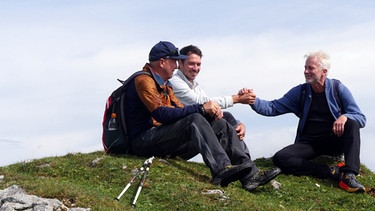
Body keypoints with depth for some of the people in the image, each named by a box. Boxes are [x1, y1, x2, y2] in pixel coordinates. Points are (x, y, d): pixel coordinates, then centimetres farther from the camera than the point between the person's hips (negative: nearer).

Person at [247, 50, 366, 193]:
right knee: (280, 158, -25)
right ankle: (332, 172, -30)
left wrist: (345, 117, -28)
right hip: (309, 143, 2)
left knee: (352, 123, -30)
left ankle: (349, 176, -40)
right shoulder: (300, 92, 6)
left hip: (334, 142, -1)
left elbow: (361, 118, -5)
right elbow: (272, 108, 2)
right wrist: (253, 100, -17)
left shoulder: (338, 89, -1)